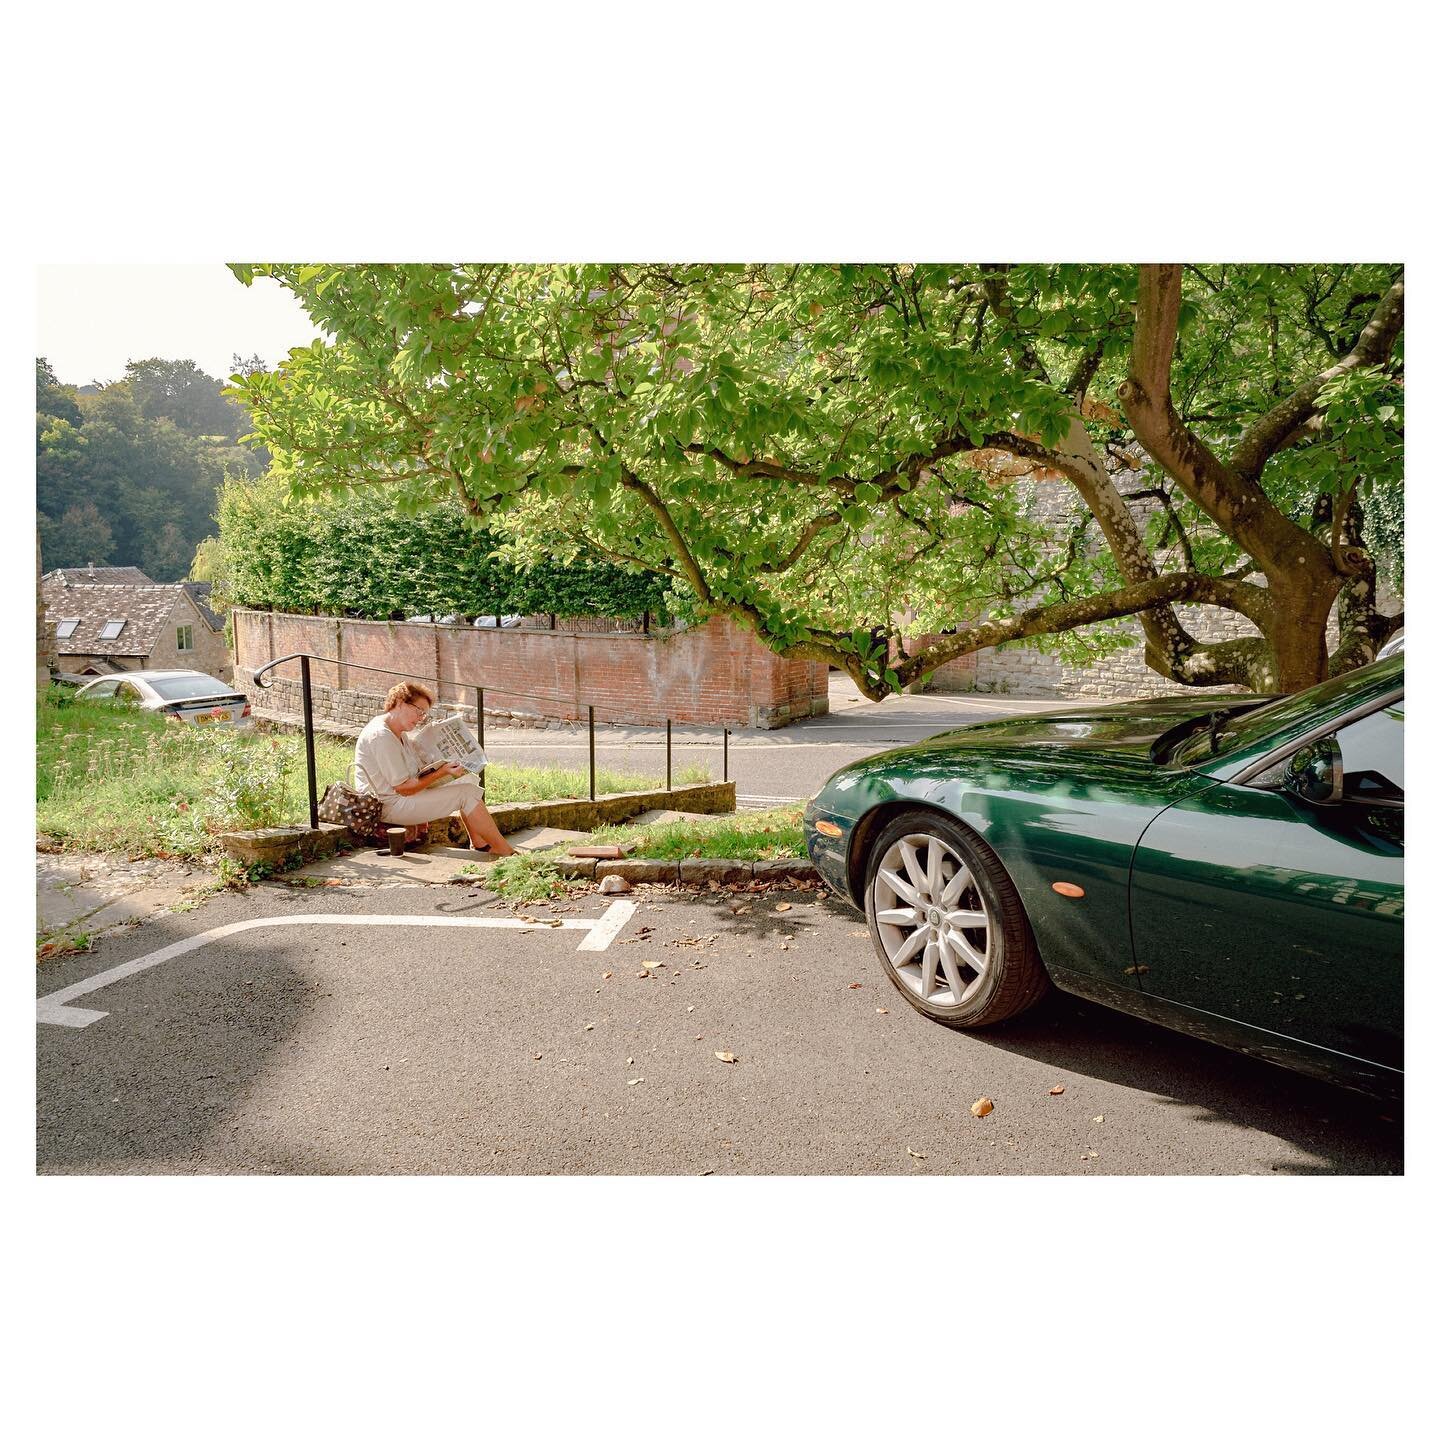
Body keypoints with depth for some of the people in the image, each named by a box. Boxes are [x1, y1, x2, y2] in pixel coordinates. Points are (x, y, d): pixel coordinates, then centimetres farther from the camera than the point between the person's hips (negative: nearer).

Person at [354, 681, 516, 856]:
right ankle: (505, 851, -9)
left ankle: (480, 843, 2)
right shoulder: (380, 735, -21)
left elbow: (418, 770, 12)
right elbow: (404, 788, -23)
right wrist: (442, 772, -22)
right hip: (390, 807, -11)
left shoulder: (400, 733, 12)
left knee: (468, 778, 6)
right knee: (467, 793, -15)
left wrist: (445, 767, -4)